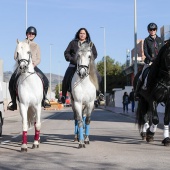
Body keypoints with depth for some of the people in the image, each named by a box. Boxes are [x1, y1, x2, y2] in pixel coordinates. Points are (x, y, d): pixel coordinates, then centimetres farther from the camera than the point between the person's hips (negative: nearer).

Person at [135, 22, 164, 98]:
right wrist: (151, 59, -20)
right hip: (149, 61, -3)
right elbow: (145, 52, -6)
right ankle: (136, 93, 11)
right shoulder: (146, 40, 1)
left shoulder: (160, 40, 10)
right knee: (142, 76, -2)